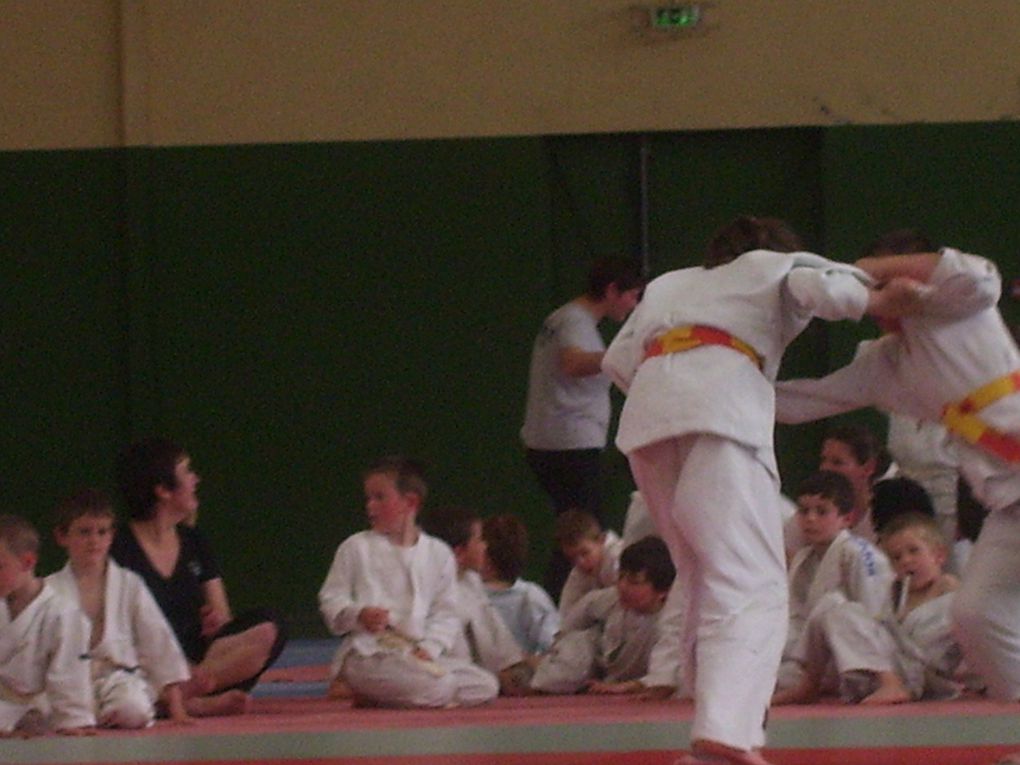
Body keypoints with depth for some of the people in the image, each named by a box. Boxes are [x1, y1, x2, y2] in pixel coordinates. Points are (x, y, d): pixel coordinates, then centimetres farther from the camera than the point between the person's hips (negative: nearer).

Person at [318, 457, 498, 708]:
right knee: (436, 688, -31)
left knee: (485, 686, -11)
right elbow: (331, 602, 3)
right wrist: (359, 615, -18)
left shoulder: (438, 553, 11)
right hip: (369, 655, -6)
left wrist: (429, 647, -8)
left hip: (419, 654, 6)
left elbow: (446, 614, 10)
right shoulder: (356, 548, 5)